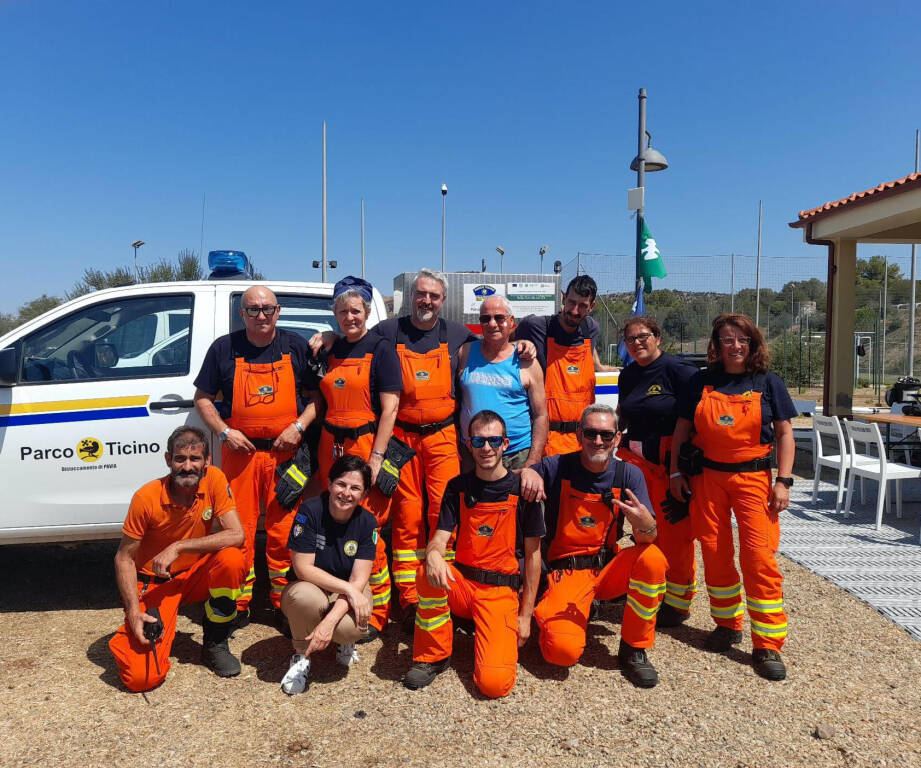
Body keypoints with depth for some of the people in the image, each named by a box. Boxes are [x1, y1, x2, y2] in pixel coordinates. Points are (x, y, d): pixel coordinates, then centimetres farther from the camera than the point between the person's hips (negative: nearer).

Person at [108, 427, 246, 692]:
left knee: (233, 559, -31)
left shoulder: (214, 479, -15)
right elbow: (124, 559, -11)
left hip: (196, 576, 2)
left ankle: (215, 644, -6)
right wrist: (133, 610, -23)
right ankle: (131, 634, 19)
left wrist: (178, 547, -28)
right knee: (142, 677, -19)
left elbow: (236, 535, -22)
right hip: (154, 584, -2)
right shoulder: (147, 497, -19)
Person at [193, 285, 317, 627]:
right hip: (240, 451, 0)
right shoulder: (224, 349, 5)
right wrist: (224, 432, -4)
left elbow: (317, 394, 8)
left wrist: (299, 426, -7)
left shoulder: (296, 346, 6)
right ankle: (239, 605, 18)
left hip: (284, 452, 0)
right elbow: (202, 398, 10)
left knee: (283, 530, 3)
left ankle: (283, 602, 18)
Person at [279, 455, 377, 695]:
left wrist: (330, 621, -31)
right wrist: (348, 588, -26)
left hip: (349, 593, 1)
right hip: (309, 587, -1)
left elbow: (358, 580, -18)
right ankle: (301, 657, -7)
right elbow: (302, 568, -20)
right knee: (306, 596, -38)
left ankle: (344, 642, 8)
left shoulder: (367, 522, -13)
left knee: (352, 627, -33)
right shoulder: (310, 510, -19)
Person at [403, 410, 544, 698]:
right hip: (461, 582, 2)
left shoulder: (521, 489, -3)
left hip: (502, 590, -2)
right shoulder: (458, 487, 3)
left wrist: (526, 614, -2)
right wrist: (433, 555, -32)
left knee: (495, 683, -23)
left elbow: (533, 554, 0)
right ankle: (433, 655, -8)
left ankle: (491, 634, 11)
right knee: (427, 575, -33)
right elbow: (440, 538, -6)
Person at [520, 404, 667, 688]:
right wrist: (526, 472, -26)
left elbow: (647, 539, -12)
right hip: (566, 572, -2)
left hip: (609, 568, 3)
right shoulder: (557, 467, -8)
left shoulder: (629, 475, -4)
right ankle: (548, 612, 11)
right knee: (563, 651, -27)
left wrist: (645, 523, -37)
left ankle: (634, 649, -7)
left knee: (652, 558, -29)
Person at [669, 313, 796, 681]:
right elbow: (682, 429, 9)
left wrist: (783, 481, -5)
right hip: (707, 476, 2)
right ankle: (728, 624, 27)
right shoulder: (701, 382, 4)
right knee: (715, 553, 7)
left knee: (759, 555, -9)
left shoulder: (768, 383, 2)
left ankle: (768, 644, 1)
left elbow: (784, 433, 3)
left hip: (753, 476, -2)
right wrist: (676, 471, 3)